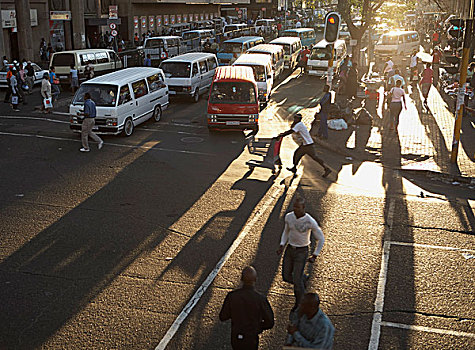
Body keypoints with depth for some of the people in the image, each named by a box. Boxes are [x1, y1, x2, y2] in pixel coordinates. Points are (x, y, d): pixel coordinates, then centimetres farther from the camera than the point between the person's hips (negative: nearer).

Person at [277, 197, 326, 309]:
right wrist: (281, 246, -1)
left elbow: (321, 239, -11)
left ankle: (299, 304, 24)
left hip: (302, 252, -5)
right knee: (286, 277, 10)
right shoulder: (289, 216, -11)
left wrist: (314, 256, -10)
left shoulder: (311, 222, -26)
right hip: (290, 249, 5)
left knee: (296, 281, -2)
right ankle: (302, 279, 44)